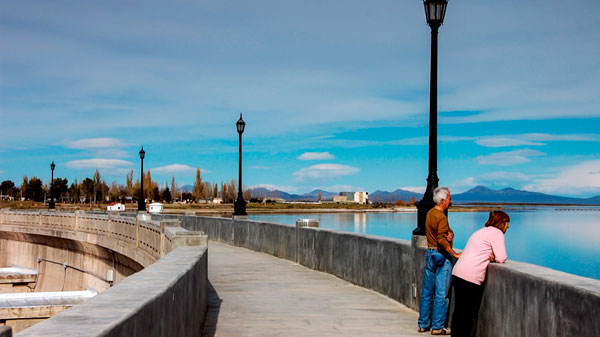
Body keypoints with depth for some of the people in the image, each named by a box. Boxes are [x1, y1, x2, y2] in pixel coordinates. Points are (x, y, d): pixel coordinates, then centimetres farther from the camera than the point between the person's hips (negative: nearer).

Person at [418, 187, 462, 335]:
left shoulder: (430, 213, 11)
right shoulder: (441, 217, -18)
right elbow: (442, 239, -28)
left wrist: (450, 233, -7)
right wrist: (455, 254, -23)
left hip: (429, 253, 9)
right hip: (441, 256, -9)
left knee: (427, 292, 13)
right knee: (441, 293, -2)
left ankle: (423, 324, 19)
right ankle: (437, 327, 2)